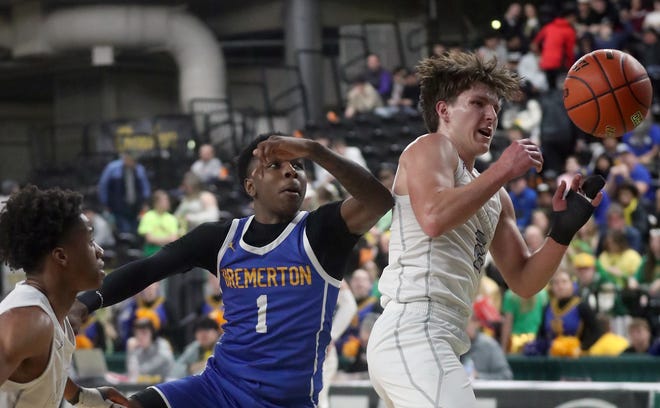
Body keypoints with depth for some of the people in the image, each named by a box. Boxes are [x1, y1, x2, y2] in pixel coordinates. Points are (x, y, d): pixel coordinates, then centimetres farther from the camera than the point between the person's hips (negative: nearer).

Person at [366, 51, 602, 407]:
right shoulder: (431, 147, 1)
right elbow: (433, 217, -20)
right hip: (414, 332, -10)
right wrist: (503, 170, -13)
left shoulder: (495, 198, 24)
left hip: (438, 341, 10)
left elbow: (523, 281, 20)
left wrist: (562, 232, 4)